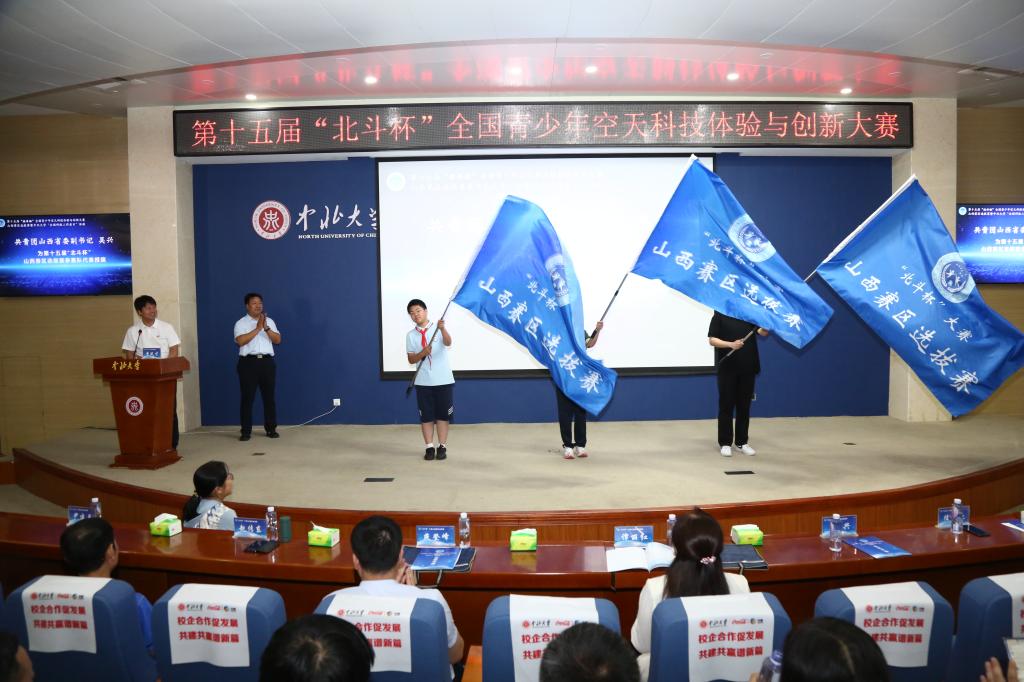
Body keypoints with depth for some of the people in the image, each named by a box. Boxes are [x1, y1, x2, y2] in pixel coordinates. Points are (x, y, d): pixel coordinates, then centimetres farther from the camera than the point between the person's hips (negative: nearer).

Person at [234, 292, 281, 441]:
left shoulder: (269, 321, 12)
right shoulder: (241, 323, 2)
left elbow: (278, 340, 3)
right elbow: (241, 341, -14)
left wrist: (266, 328, -12)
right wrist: (258, 328, -15)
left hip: (267, 362, 3)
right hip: (249, 362, -3)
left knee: (269, 396, 6)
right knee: (247, 397, -2)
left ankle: (271, 429, 14)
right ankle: (246, 431, 4)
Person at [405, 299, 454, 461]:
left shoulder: (438, 329, -3)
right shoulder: (411, 335, 4)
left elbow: (448, 343, -23)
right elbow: (411, 359, 1)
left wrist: (442, 329, -43)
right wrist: (423, 353, -19)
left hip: (443, 380, -2)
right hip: (423, 382, 2)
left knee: (443, 414, 4)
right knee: (426, 415, 5)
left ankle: (442, 447, 13)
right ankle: (429, 447, 13)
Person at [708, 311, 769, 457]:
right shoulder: (720, 315, -2)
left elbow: (762, 332, -7)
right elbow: (712, 340, -7)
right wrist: (731, 344, -22)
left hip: (747, 367, 3)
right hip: (727, 368, -3)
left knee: (744, 406, 9)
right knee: (726, 405, 2)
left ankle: (742, 442, 19)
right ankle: (725, 443, 11)